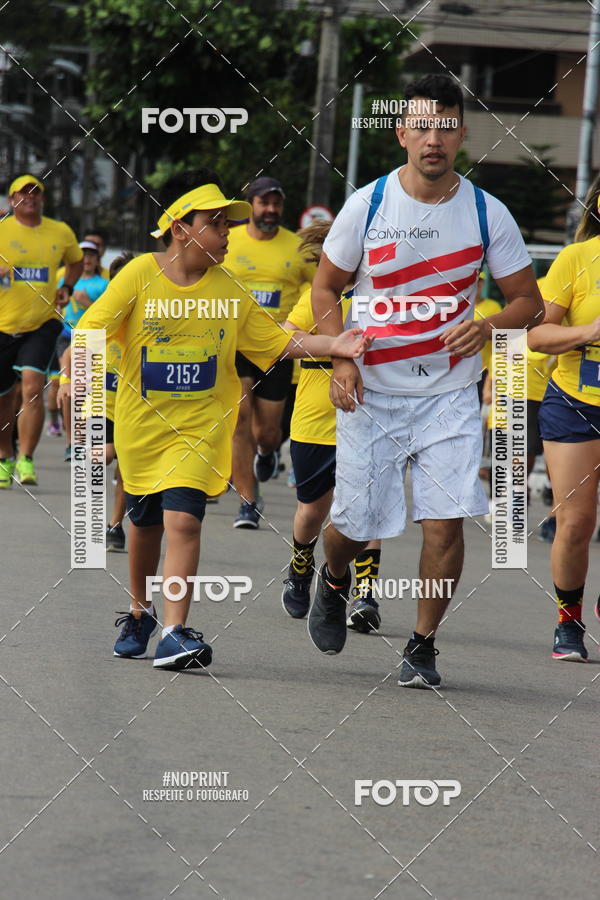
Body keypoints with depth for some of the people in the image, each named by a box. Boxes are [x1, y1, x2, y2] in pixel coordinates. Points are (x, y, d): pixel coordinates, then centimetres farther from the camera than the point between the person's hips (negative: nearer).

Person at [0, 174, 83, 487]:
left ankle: (26, 461, -15)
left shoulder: (61, 233, 5)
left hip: (42, 323, 0)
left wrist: (66, 288, 9)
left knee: (33, 387, -18)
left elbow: (76, 261, 25)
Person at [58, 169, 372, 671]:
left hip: (199, 427, 0)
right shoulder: (141, 275, -7)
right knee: (145, 524, 15)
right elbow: (91, 329, -9)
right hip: (142, 423, 0)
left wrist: (333, 346, -7)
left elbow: (277, 342, 6)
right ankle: (140, 613, 38)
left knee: (183, 520, -16)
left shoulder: (227, 289, 0)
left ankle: (175, 631, -19)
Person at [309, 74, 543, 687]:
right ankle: (333, 583, 40)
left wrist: (486, 327, -16)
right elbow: (325, 287, 5)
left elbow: (528, 301, 5)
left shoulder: (486, 214, -4)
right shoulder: (366, 205, -5)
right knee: (354, 525, 4)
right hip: (371, 393, 0)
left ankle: (423, 646, 8)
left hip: (449, 395, 0)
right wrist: (340, 360, -9)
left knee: (445, 522, -11)